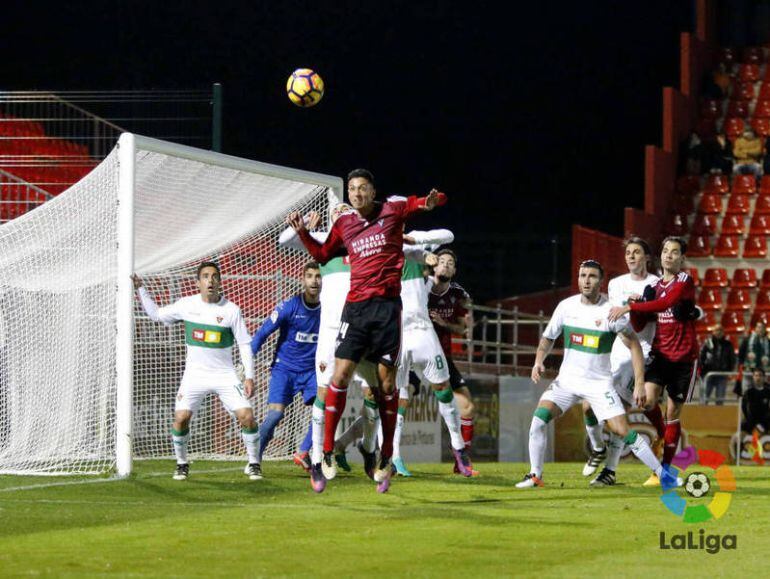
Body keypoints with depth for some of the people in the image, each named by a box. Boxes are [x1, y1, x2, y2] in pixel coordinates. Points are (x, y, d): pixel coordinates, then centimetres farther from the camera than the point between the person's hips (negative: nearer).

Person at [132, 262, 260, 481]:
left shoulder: (231, 310, -6)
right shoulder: (187, 305, 0)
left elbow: (245, 344, -1)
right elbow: (156, 314, 14)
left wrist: (249, 376, -6)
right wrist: (140, 289, 7)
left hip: (224, 375, -1)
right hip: (194, 374, 1)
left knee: (247, 416, -12)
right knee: (181, 417, -13)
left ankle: (253, 464, 6)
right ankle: (182, 464, 9)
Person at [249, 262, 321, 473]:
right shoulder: (289, 306, -11)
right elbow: (263, 333, -8)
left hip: (311, 370, 3)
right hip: (284, 368, -3)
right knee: (275, 413, -17)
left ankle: (303, 453, -1)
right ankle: (255, 457, -1)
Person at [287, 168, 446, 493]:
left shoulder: (393, 209, 3)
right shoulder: (344, 224, 12)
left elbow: (435, 200, 10)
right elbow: (323, 254, 27)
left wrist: (431, 202, -14)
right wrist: (302, 232, 13)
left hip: (387, 305, -2)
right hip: (355, 305, 2)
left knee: (387, 381, 1)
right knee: (341, 373, -9)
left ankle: (386, 457, 11)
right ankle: (327, 453, -2)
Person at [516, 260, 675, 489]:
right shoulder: (566, 306, -1)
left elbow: (634, 345, -5)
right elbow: (548, 338, 13)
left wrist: (639, 384, -12)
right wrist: (538, 362, -6)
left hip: (600, 382, -3)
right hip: (567, 378, 3)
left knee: (623, 430, -12)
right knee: (540, 416, -18)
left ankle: (662, 474, 0)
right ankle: (535, 476, -6)